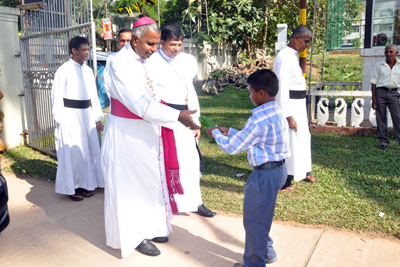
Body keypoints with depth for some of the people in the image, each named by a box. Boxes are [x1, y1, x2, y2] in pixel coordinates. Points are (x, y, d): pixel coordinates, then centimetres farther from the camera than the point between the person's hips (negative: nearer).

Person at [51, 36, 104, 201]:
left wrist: (97, 118, 10)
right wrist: (61, 121, -12)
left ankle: (85, 184, 24)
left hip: (87, 115, 6)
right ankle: (72, 187, 16)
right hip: (71, 115, -6)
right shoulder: (64, 70, -7)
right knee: (73, 152, 0)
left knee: (89, 149, 9)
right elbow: (57, 96, -7)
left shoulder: (88, 70, 9)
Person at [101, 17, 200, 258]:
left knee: (150, 181, 17)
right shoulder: (120, 64, -21)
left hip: (147, 133, 9)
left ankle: (149, 227, 34)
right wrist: (177, 116, -32)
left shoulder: (143, 61, 6)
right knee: (131, 184, 5)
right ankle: (135, 235, 22)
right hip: (127, 135, -9)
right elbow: (140, 105, -29)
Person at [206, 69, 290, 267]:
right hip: (277, 169, 10)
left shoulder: (259, 119, -24)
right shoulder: (276, 113, 6)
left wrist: (216, 133, 0)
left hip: (265, 174, -10)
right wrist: (228, 131, 15)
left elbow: (232, 147, -17)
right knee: (260, 217, 26)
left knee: (254, 222, 8)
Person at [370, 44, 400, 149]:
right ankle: (383, 141, 11)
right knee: (381, 117, 3)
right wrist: (374, 98, -4)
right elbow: (374, 82, 2)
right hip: (381, 92, 0)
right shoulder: (379, 65, 3)